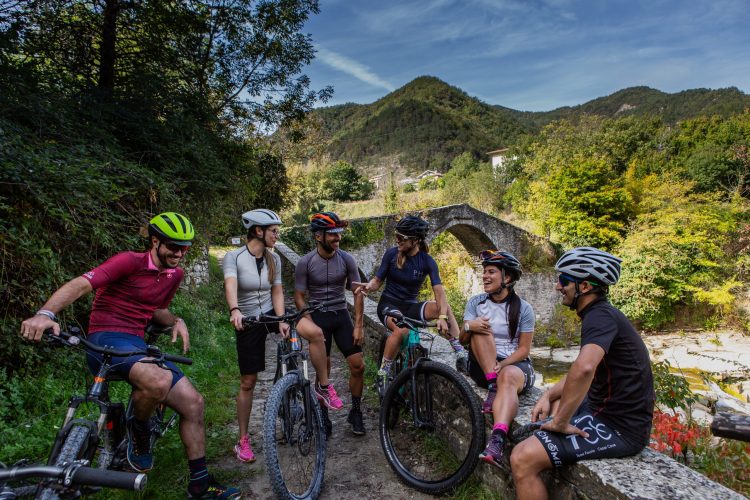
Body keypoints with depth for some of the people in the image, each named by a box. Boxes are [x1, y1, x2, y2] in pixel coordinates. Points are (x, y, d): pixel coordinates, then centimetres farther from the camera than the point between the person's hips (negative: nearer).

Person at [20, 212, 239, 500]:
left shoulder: (175, 274, 11)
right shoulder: (130, 261, -12)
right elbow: (80, 285, -22)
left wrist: (176, 321, 2)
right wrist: (45, 314, -40)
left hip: (137, 345, 7)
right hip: (106, 340, -7)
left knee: (193, 403, -3)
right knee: (159, 381, -37)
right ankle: (139, 432, -1)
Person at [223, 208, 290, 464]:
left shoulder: (274, 259, 0)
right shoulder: (233, 257, -13)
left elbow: (277, 292, -3)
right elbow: (230, 285, -31)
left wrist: (281, 320, -18)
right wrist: (234, 310, -50)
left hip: (271, 315, 3)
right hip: (247, 323, -3)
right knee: (248, 382, 2)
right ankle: (243, 440, 20)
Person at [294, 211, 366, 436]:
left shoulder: (346, 259, -7)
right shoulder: (305, 263, -12)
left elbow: (358, 293, -3)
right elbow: (299, 297, -7)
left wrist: (358, 326, -7)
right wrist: (313, 328, -15)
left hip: (341, 315, 2)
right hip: (317, 316, -2)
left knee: (358, 365, -2)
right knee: (323, 368, 1)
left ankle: (356, 412, 19)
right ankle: (323, 416, 22)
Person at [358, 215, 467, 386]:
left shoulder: (427, 261, -9)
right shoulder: (391, 254, -8)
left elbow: (439, 291, -18)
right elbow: (378, 280, -3)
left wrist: (442, 317, -34)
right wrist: (368, 286, -27)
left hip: (411, 306, 2)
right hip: (389, 305, -1)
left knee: (445, 308, -26)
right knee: (401, 330, -35)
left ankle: (461, 353, -19)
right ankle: (382, 373, -16)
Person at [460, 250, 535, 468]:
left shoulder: (523, 308, -2)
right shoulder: (475, 302, 4)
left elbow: (524, 348, -3)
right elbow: (463, 340, 0)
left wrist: (502, 364, -20)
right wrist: (469, 328, -24)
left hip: (515, 363, -2)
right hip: (482, 366, 3)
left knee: (508, 377, -38)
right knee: (480, 329, -24)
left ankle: (497, 441, -56)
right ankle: (493, 386, -30)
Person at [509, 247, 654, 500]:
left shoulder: (600, 316, -20)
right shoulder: (603, 314, 11)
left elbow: (584, 368, -39)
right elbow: (582, 370, 18)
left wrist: (561, 421, -27)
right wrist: (548, 396, 4)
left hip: (619, 428, -11)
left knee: (522, 459, -22)